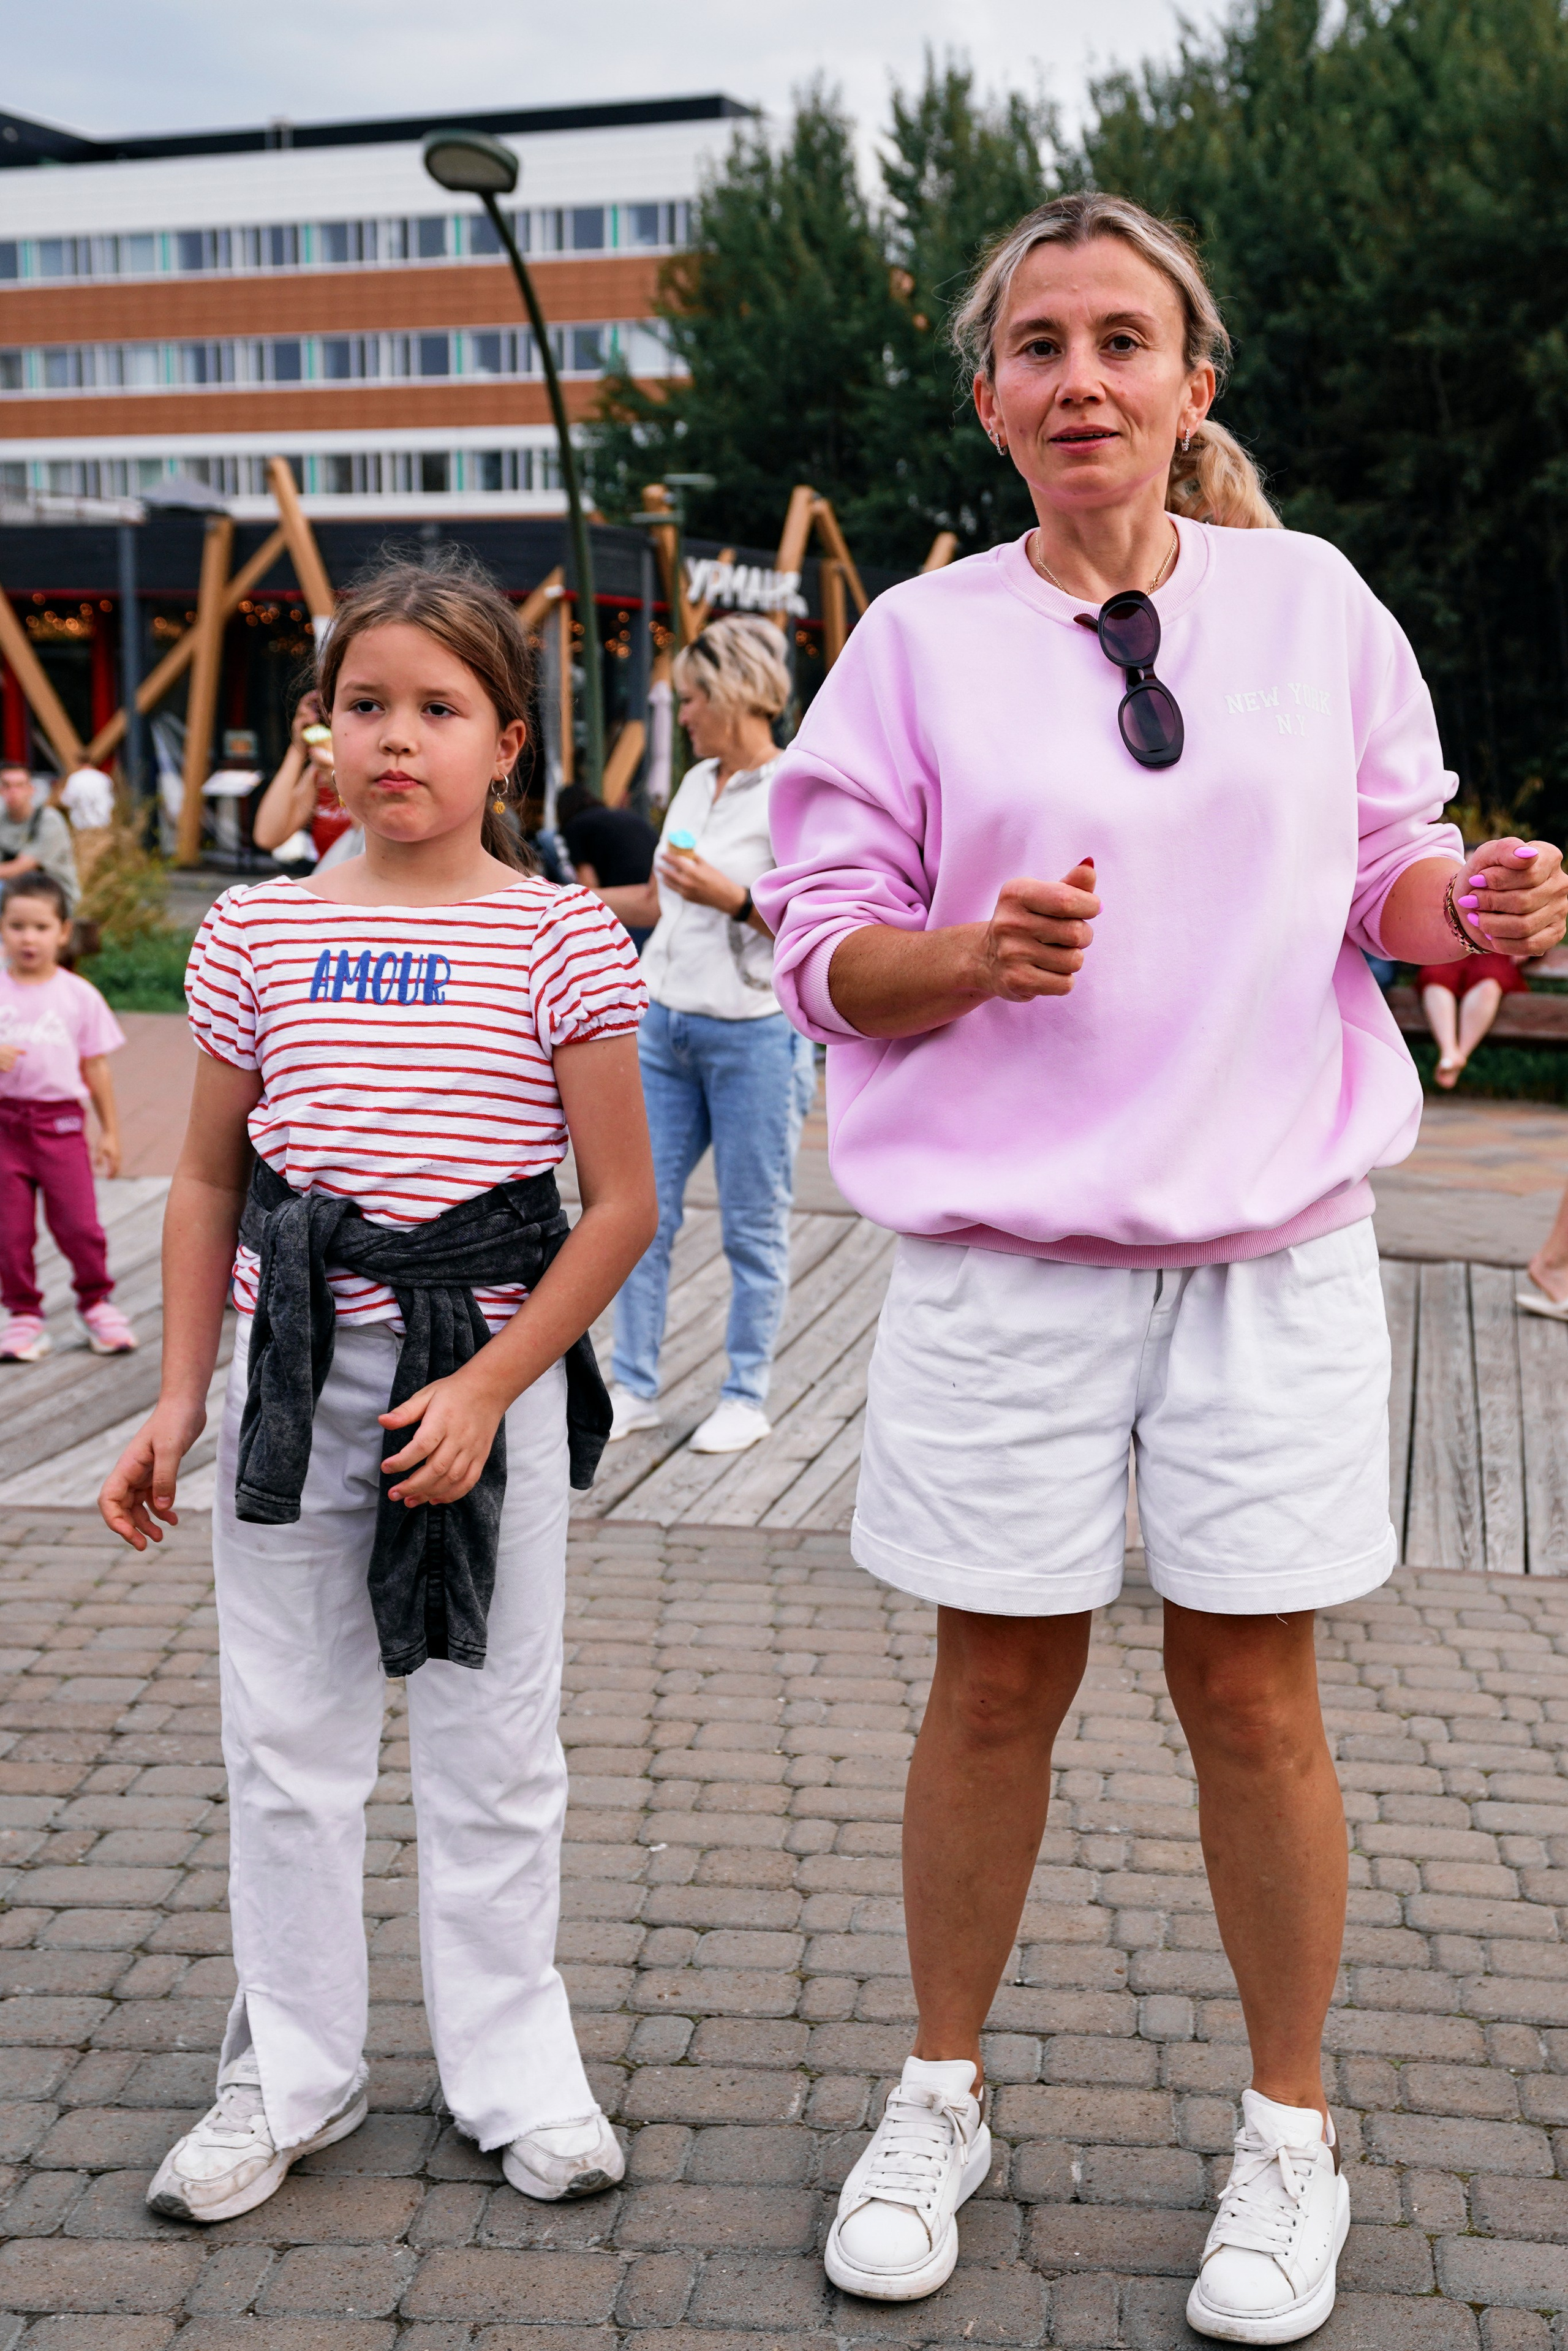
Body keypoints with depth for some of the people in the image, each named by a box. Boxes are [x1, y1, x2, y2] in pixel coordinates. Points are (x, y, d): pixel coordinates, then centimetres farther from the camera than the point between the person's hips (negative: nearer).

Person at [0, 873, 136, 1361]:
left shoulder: (79, 995, 3)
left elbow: (95, 1067, 7)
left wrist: (110, 1132, 8)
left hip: (61, 1121, 0)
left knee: (79, 1223, -2)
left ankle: (97, 1302, 19)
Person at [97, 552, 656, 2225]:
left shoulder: (560, 938, -4)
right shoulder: (259, 931, 4)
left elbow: (620, 1204, -5)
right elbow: (208, 1183, 10)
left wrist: (487, 1388, -13)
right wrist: (180, 1397, 5)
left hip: (491, 1371, -2)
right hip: (295, 1373, 3)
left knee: (492, 1743, 9)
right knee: (285, 1742, 10)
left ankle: (512, 2069, 26)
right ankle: (287, 2075, 27)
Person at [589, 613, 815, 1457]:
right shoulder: (696, 784, 13)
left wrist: (734, 898, -22)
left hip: (753, 1033, -7)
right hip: (666, 1022, 7)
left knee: (753, 1226, 3)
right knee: (643, 1211, 6)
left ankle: (746, 1398, 15)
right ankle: (633, 1388, 16)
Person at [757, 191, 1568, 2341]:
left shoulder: (1314, 600, 6)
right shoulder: (921, 639, 3)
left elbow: (1383, 877, 13)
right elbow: (824, 950, 2)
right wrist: (976, 954, -18)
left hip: (1273, 1239, 1)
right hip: (1004, 1251, 0)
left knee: (1252, 1697, 7)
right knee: (995, 1688, 8)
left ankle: (1291, 2135, 26)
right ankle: (941, 2097, 29)